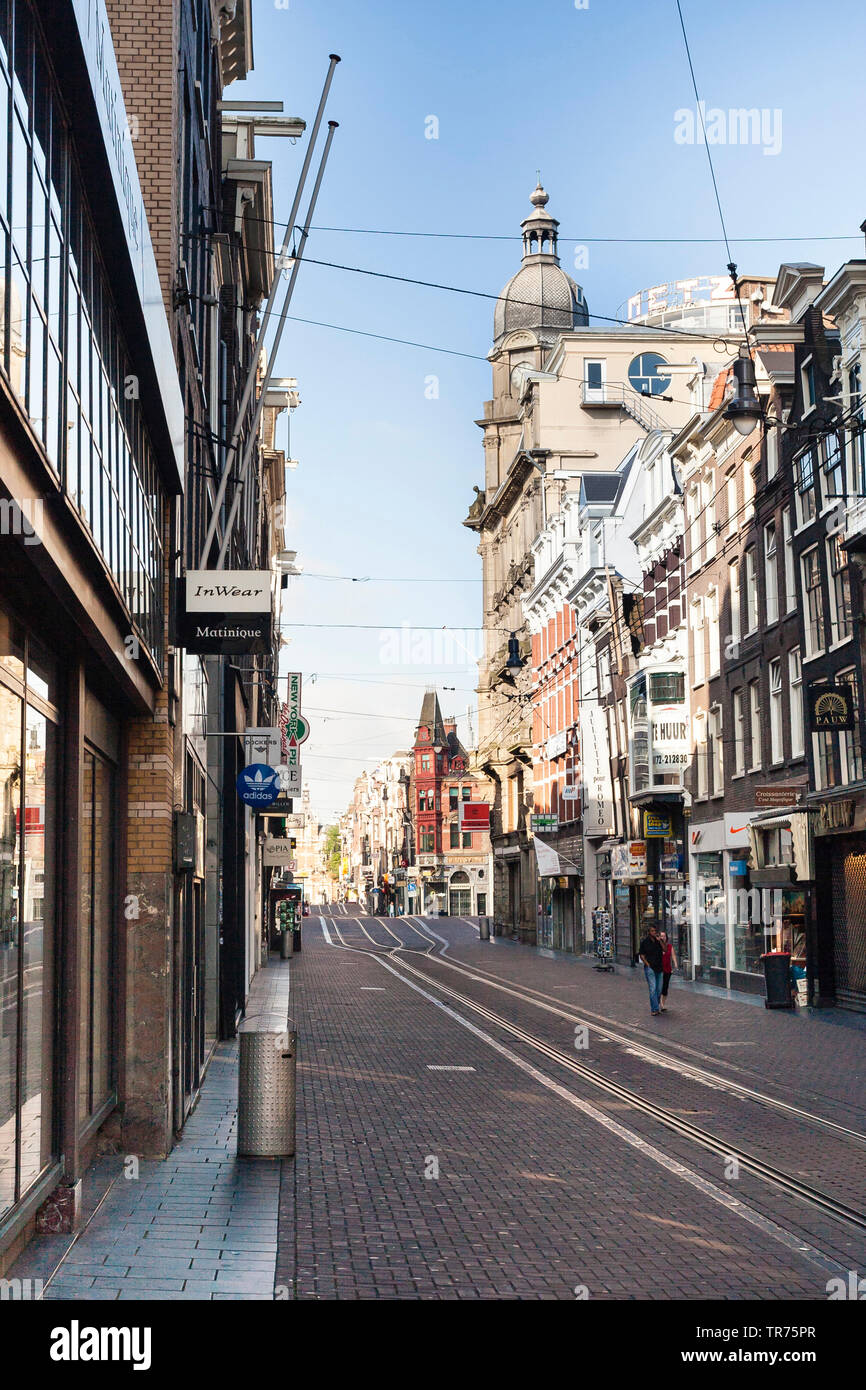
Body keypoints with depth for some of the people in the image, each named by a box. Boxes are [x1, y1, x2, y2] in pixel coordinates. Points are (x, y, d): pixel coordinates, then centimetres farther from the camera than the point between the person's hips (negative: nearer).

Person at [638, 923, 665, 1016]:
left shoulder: (659, 941, 8)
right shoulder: (645, 942, -2)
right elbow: (641, 954, 1)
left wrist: (659, 941, -14)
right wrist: (647, 964, -9)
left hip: (659, 968, 5)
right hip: (650, 968, -5)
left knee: (659, 989, 9)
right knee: (653, 988, -11)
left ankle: (655, 1006, 23)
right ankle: (655, 1009, -11)